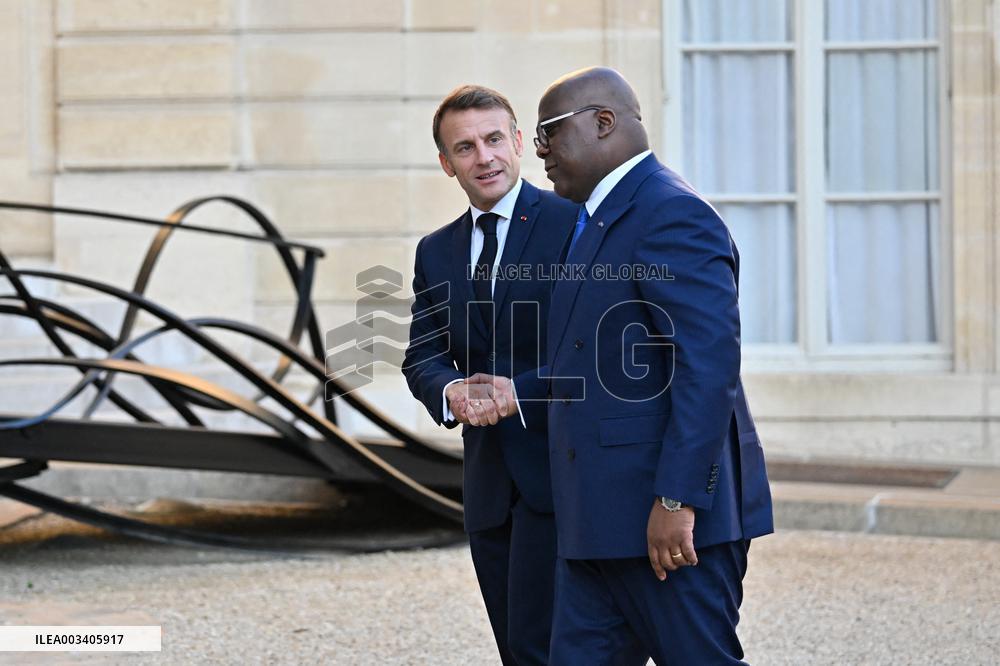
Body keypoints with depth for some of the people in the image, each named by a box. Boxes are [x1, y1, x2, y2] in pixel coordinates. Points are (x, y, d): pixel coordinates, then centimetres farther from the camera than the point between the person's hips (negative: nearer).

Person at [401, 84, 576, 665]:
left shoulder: (573, 222, -4)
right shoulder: (436, 253, 16)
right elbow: (422, 355, 12)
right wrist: (450, 391, -11)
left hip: (558, 468, -6)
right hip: (490, 481, 6)